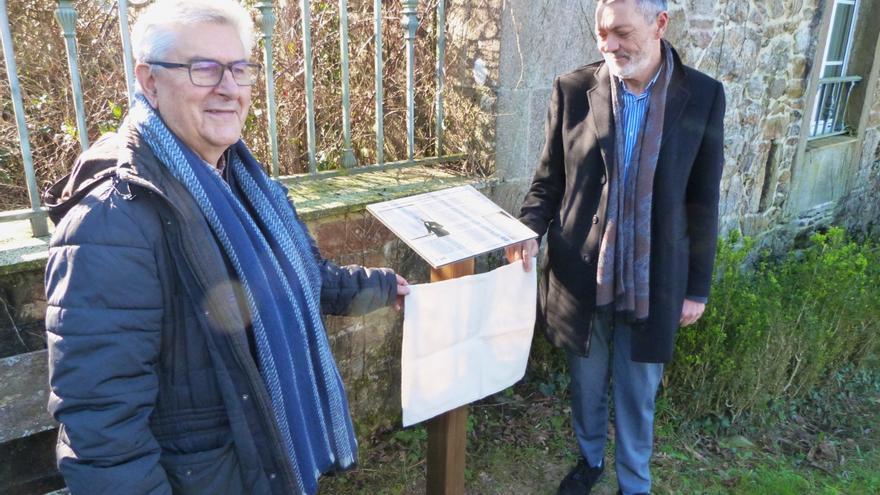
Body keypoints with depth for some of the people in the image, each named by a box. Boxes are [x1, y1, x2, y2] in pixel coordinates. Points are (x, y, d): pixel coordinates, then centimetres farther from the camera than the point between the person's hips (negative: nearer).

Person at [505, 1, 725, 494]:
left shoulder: (704, 96, -7)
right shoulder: (572, 90, -7)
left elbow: (703, 203, -2)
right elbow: (550, 179, 1)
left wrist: (697, 286, 1)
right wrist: (529, 230, -19)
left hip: (653, 281, -1)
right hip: (581, 273, 1)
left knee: (637, 396, 15)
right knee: (586, 384, 20)